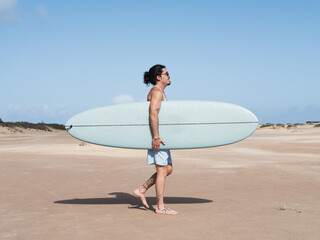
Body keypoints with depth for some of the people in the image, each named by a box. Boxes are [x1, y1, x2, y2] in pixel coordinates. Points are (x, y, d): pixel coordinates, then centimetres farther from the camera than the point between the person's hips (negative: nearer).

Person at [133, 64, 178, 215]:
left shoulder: (160, 93, 20)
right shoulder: (156, 92, -12)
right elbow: (153, 114, -23)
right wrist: (156, 137, -28)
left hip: (159, 136, 10)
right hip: (156, 136, -10)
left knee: (168, 169, 11)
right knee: (162, 170, -7)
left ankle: (141, 190, 13)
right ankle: (160, 207, -1)